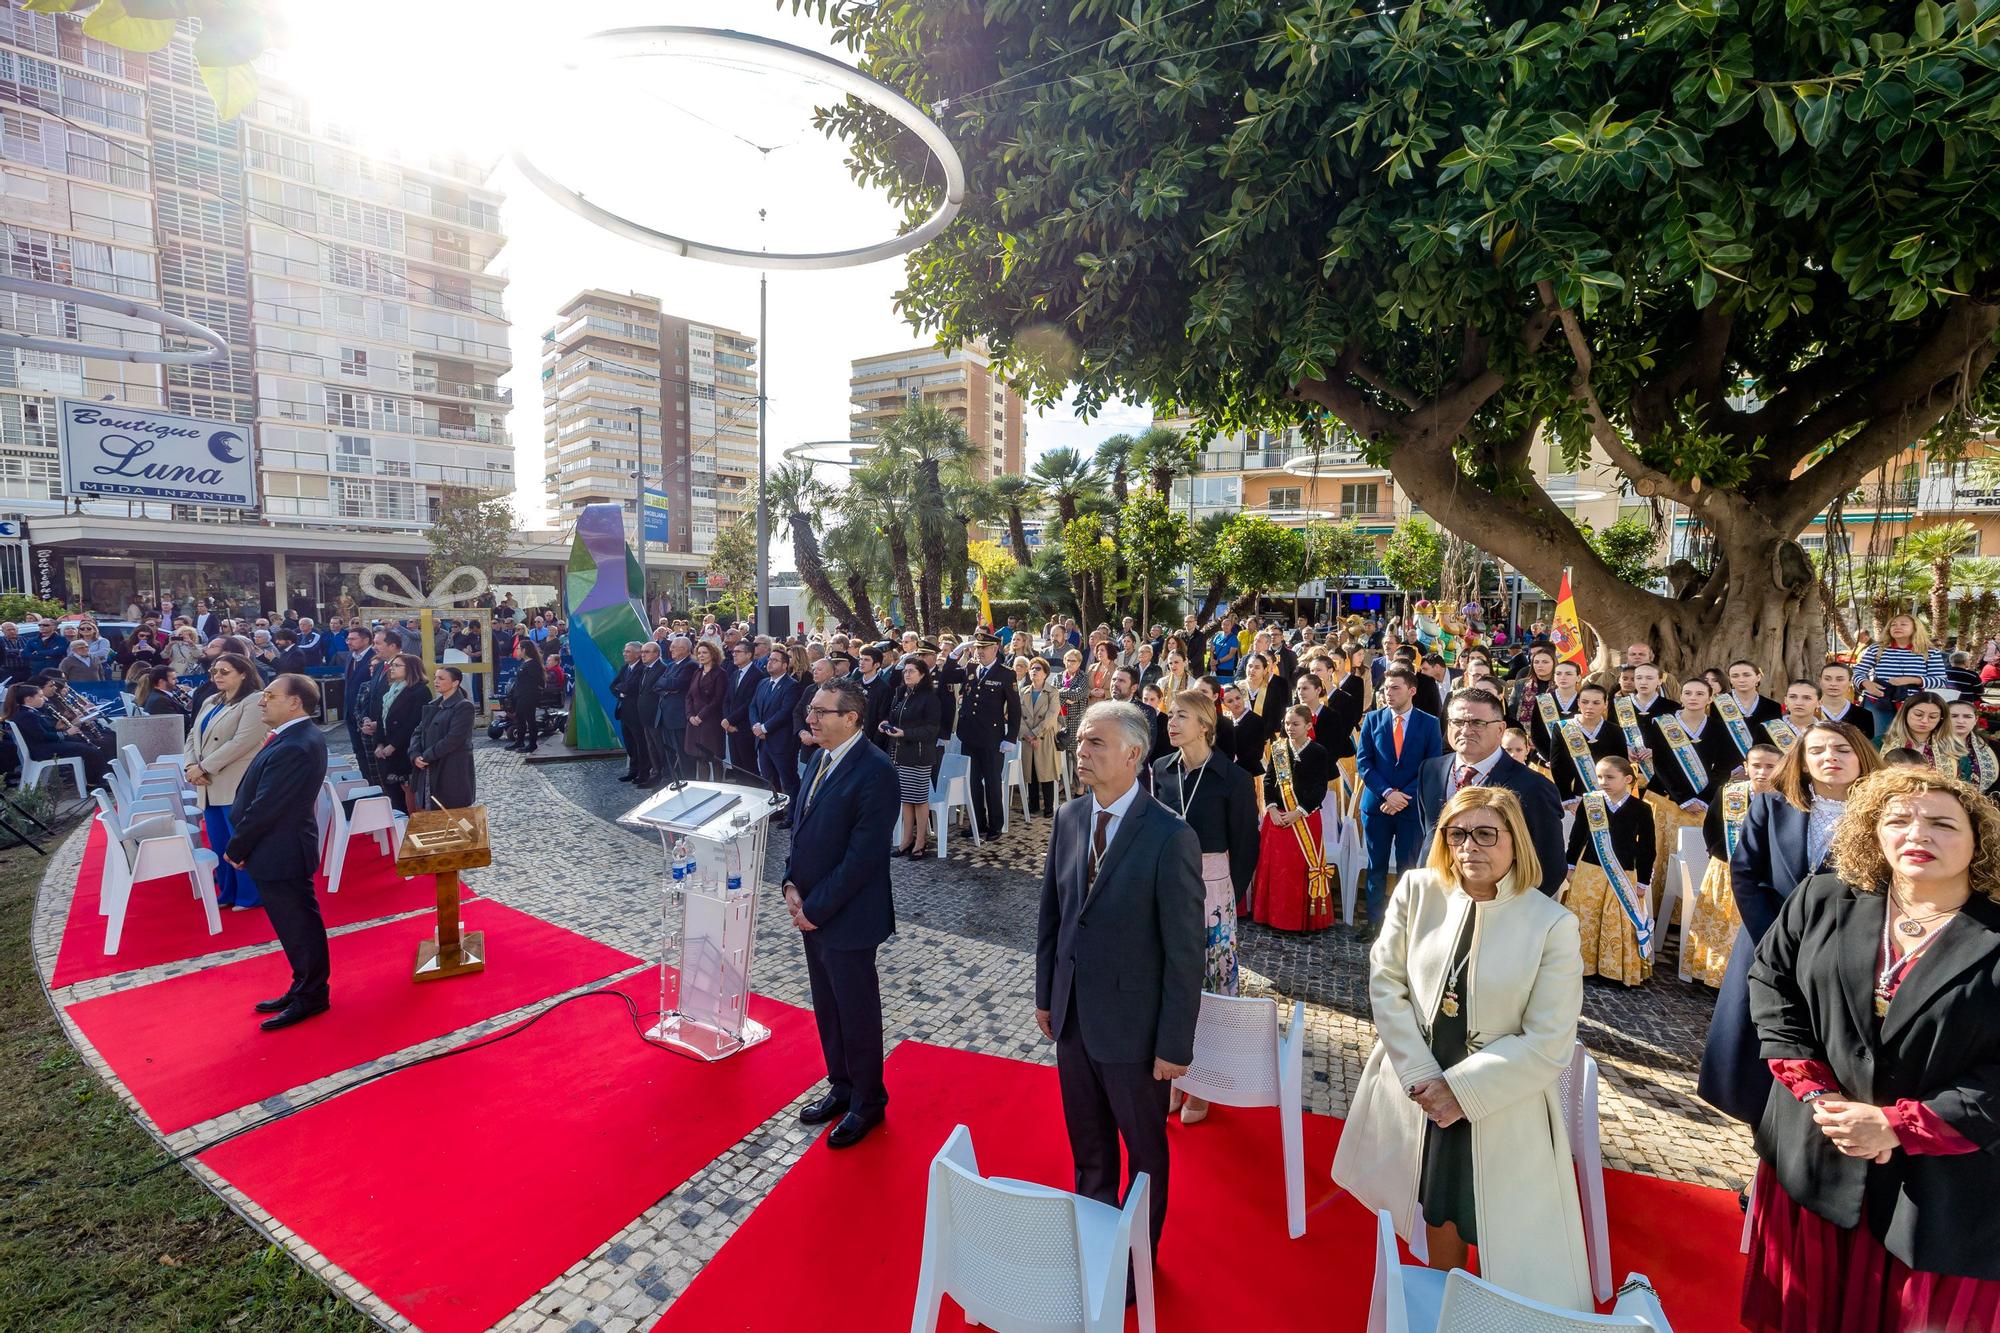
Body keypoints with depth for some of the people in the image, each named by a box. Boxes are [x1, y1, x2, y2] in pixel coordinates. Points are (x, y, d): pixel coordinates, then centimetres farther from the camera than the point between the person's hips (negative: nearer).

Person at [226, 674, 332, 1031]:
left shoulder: (292, 748, -27)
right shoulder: (301, 736, 6)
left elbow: (265, 807, -23)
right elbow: (261, 797, 12)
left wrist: (236, 848, -9)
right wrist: (243, 844, 11)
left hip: (280, 853, -10)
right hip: (284, 849, 10)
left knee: (298, 927, 4)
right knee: (298, 923, 19)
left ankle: (310, 996, 18)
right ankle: (305, 988, 33)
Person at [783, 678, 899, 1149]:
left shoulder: (874, 771, -21)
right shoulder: (822, 760, 6)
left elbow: (864, 854, -23)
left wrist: (817, 907, -17)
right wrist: (792, 884, 0)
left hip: (846, 916, -8)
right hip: (810, 910, 8)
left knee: (857, 1013, 9)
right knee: (827, 1007, 21)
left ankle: (867, 1102, 30)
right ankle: (841, 1087, 40)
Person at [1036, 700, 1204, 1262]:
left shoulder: (1171, 837, -23)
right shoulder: (1068, 818, -4)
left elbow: (1186, 952, -19)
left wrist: (1175, 1045, -15)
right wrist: (1045, 994, 9)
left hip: (1133, 1027, -5)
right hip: (1072, 1017, 5)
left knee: (1144, 1152, 21)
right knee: (1088, 1146, 26)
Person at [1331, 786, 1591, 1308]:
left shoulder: (1553, 924, -16)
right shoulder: (1418, 890, -9)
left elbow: (1548, 1043, -15)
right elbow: (1385, 980, -5)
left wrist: (1462, 1090, -17)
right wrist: (1420, 1075, -11)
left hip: (1500, 1106, -3)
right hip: (1420, 1091, 3)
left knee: (1512, 1249, 11)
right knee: (1438, 1211, 24)